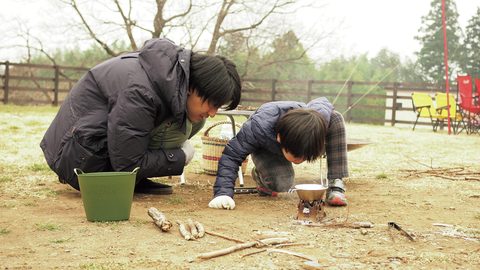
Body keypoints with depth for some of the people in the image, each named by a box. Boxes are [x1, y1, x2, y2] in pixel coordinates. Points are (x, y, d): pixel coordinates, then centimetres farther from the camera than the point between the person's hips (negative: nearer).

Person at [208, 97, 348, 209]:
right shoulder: (259, 127, -46)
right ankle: (260, 175, 5)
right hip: (265, 149, -3)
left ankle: (335, 183, -19)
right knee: (281, 184, -33)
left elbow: (321, 102, -10)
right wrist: (223, 192, -49)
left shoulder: (321, 117, -37)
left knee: (336, 118, -24)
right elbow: (231, 155, -37)